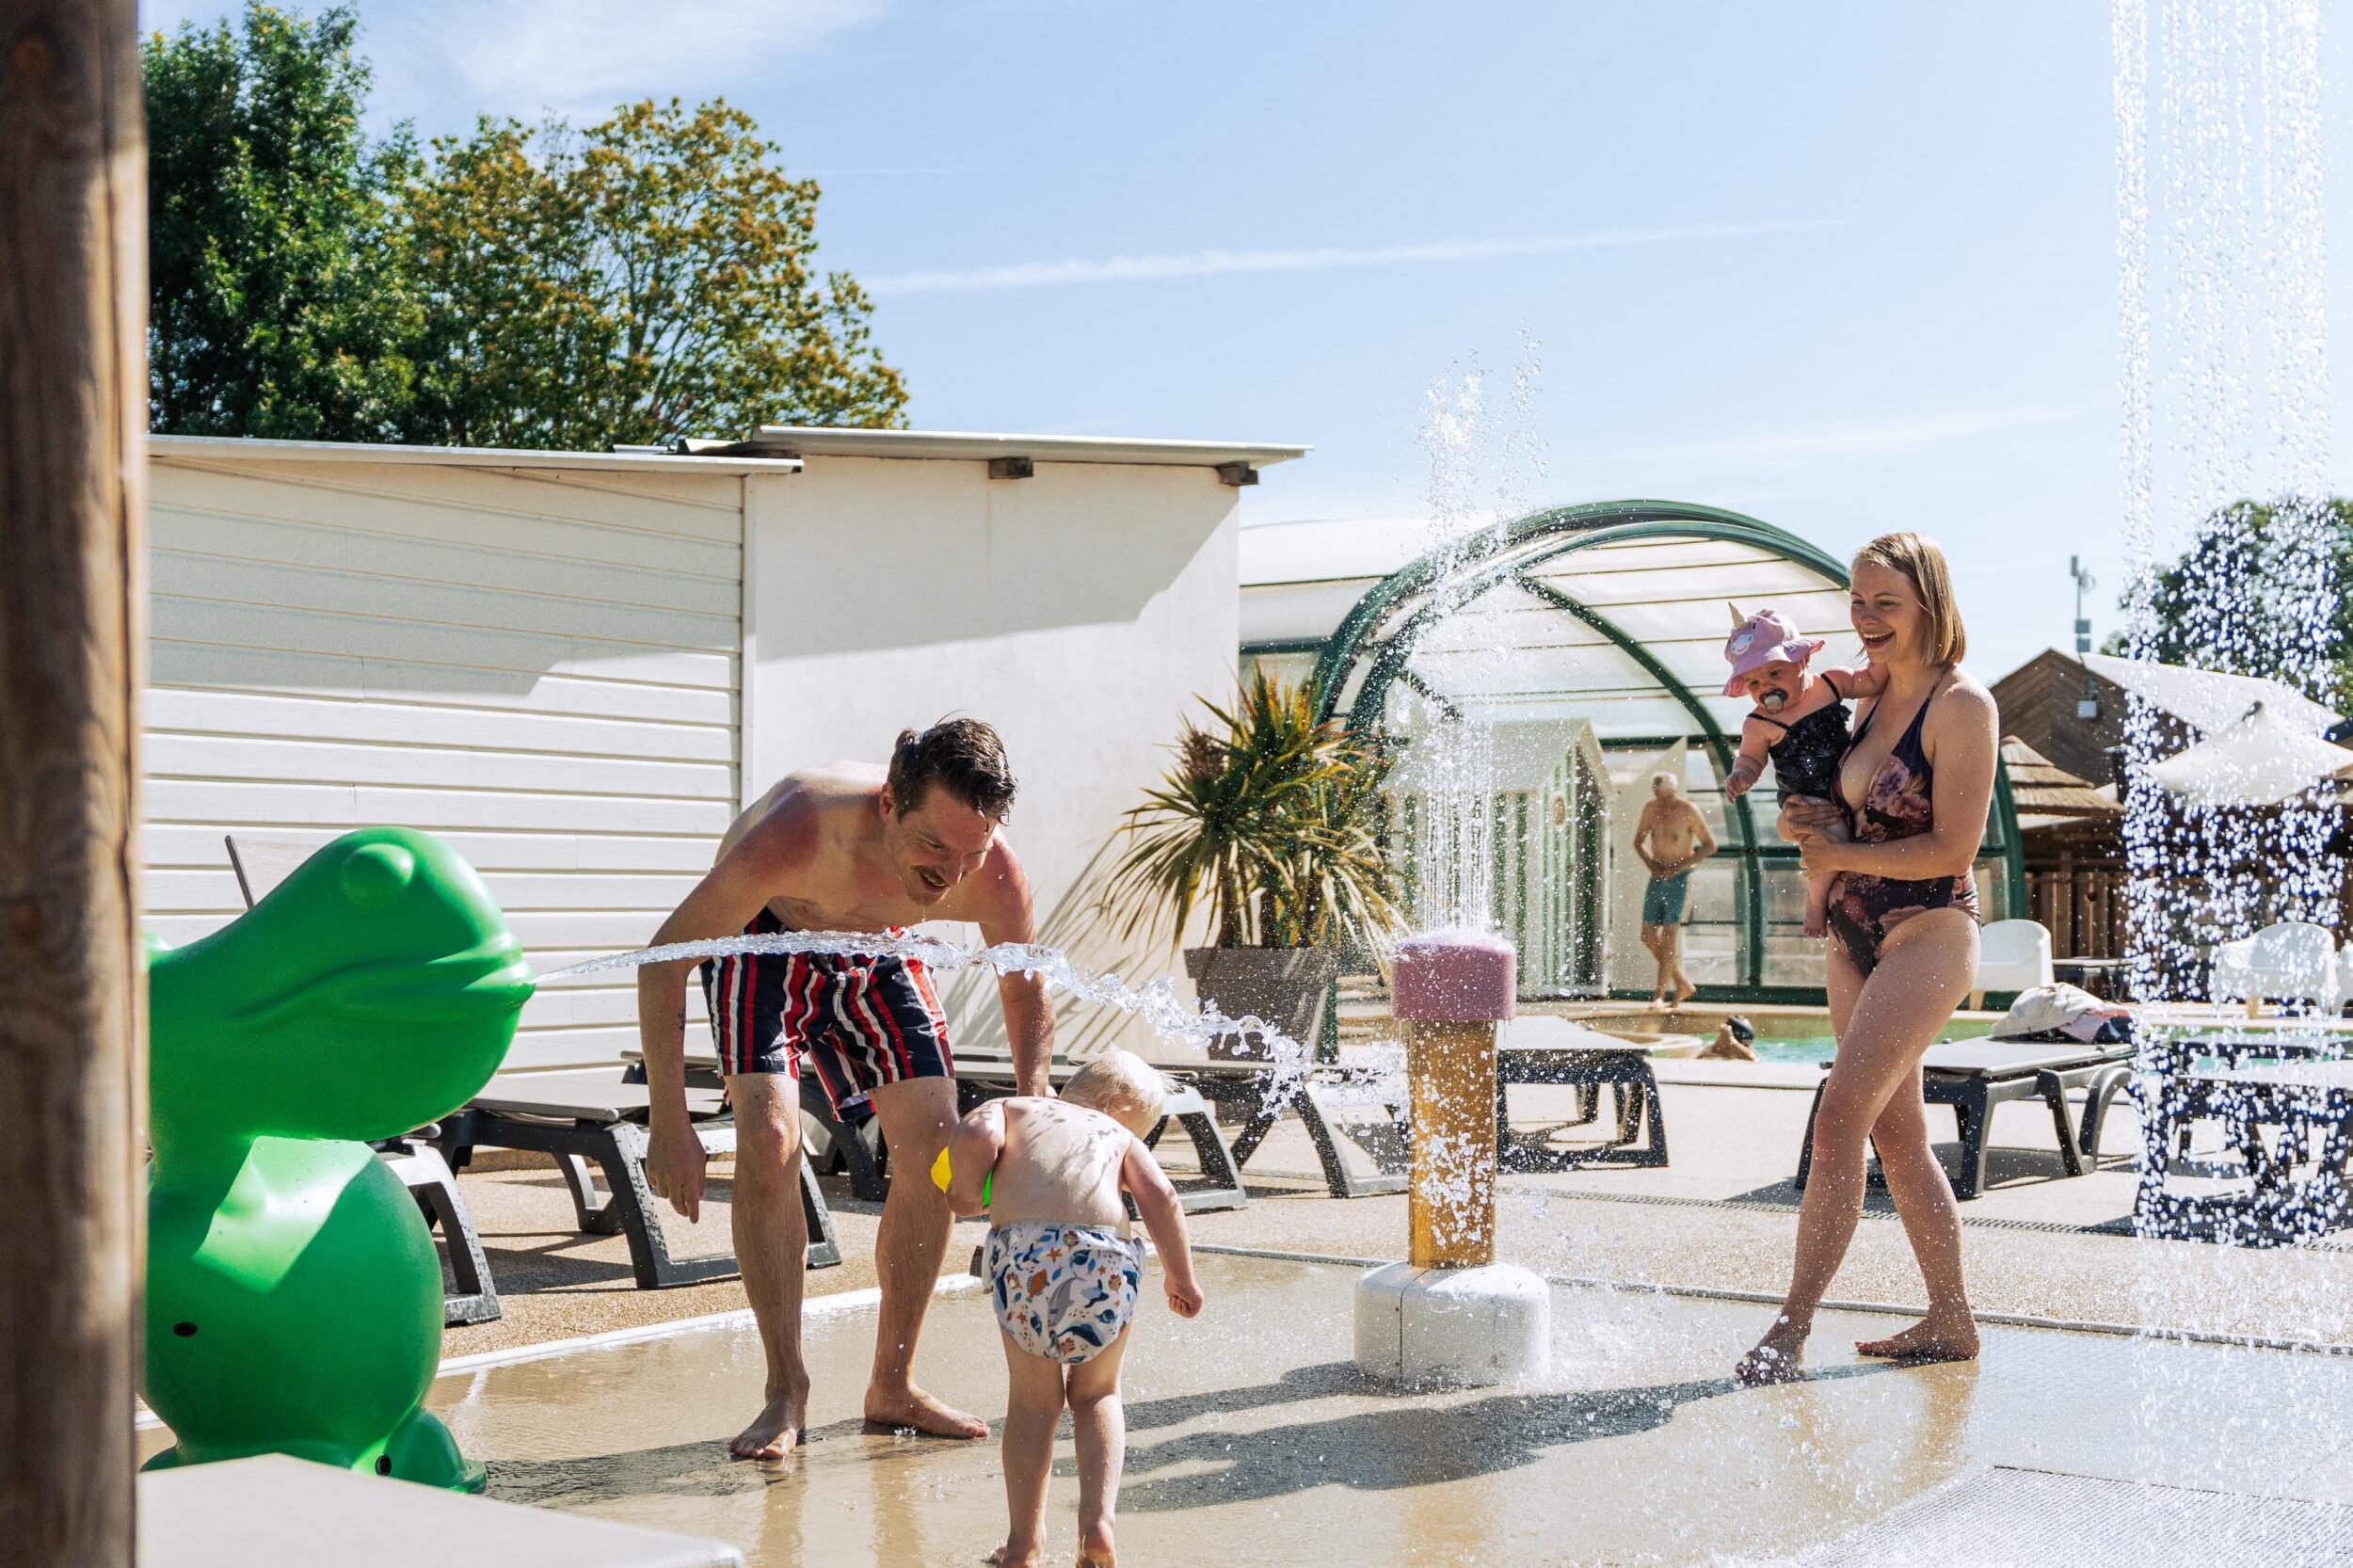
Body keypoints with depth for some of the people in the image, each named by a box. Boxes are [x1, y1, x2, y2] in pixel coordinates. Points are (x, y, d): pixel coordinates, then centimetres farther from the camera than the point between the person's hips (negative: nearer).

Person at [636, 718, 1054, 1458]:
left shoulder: (995, 877, -32)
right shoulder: (795, 837, -44)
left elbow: (1025, 988, -8)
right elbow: (663, 958, -32)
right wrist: (668, 1125, -33)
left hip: (877, 952, 3)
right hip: (763, 934, -3)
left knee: (936, 1147, -7)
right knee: (769, 1140, -22)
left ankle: (892, 1387, 8)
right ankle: (786, 1391, -8)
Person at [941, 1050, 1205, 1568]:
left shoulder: (1011, 1108, 28)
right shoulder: (1121, 1137, 29)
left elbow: (973, 1137, 5)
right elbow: (1159, 1197, 10)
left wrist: (966, 1195, 22)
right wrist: (1181, 1274, 19)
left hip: (1026, 1249, 0)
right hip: (1108, 1259, 1)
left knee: (1033, 1400, 20)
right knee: (1097, 1394, 24)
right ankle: (1098, 1524, 9)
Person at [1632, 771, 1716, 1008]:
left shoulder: (1688, 810, -11)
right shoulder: (1650, 808, 4)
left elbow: (1710, 845, -7)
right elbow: (1639, 841, 17)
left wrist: (1679, 866, -14)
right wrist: (1651, 863, -3)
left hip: (1679, 879, -6)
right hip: (1657, 878, 6)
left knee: (1669, 934, -10)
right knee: (1648, 936, 3)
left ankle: (1660, 993, -7)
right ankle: (1683, 984, 16)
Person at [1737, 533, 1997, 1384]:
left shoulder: (1962, 705, -12)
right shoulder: (1875, 698, 11)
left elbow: (1953, 849, -17)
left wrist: (1839, 857, -11)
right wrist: (1803, 822, 1)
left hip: (1928, 936, -9)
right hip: (1855, 938, 9)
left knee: (1841, 1115, -14)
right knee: (1895, 1132, 11)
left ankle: (1792, 1323, -11)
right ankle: (1950, 1321, 20)